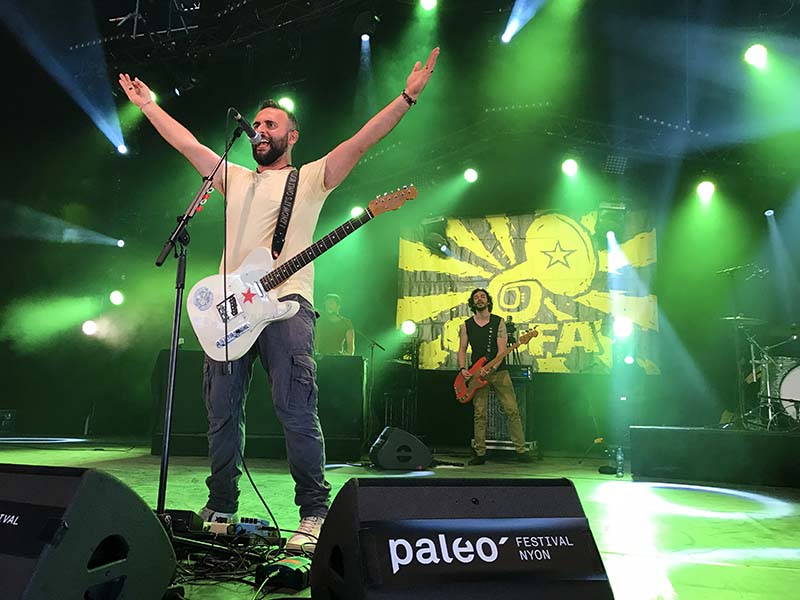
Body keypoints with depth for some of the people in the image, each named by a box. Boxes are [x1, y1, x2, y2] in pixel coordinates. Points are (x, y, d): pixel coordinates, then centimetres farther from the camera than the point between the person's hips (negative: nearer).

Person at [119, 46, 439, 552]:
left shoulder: (311, 178, 10)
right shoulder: (236, 179, 24)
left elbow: (361, 141, -1)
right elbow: (187, 143, 28)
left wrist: (408, 97, -9)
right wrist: (149, 104, 30)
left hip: (286, 304, -5)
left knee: (296, 411, -12)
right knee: (222, 410, 6)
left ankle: (314, 514, -6)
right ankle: (221, 509, 17)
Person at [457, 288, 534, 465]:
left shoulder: (498, 322, 1)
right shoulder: (467, 325, 7)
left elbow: (502, 350, -7)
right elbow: (462, 349, 10)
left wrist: (490, 368, -21)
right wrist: (463, 369, -7)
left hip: (498, 371, -1)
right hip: (477, 375, 1)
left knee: (512, 410, -5)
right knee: (479, 415, 0)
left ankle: (520, 450, 2)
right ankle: (480, 453, 7)